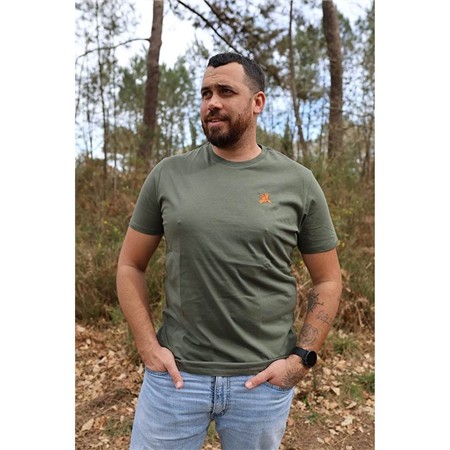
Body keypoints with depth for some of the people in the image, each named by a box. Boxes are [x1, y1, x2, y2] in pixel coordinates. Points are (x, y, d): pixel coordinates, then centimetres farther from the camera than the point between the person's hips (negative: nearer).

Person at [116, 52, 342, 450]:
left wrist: (301, 358, -6)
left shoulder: (298, 182, -3)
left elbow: (327, 280, 2)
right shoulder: (168, 175, -1)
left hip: (263, 380, 0)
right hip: (175, 373, 1)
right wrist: (149, 347, -4)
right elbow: (130, 266, 4)